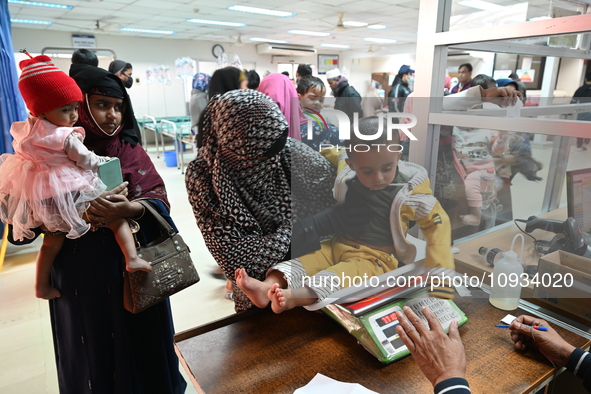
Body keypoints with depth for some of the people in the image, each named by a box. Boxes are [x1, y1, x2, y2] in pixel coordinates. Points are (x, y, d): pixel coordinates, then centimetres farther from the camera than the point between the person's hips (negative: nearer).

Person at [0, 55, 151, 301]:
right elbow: (87, 161, -9)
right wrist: (106, 161, 8)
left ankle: (42, 286, 30)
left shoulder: (28, 130, 6)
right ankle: (132, 259, -17)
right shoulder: (67, 137, -16)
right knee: (117, 219, 0)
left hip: (41, 198, 8)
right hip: (72, 194, -7)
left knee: (53, 240, 23)